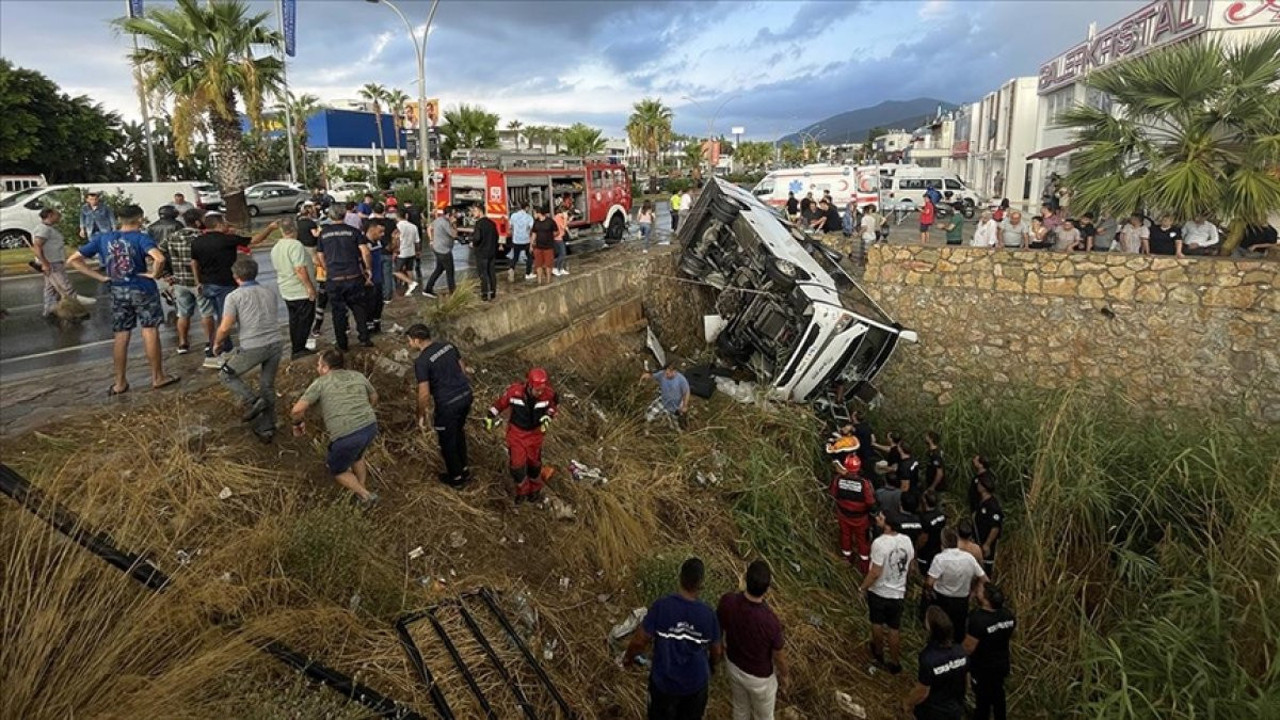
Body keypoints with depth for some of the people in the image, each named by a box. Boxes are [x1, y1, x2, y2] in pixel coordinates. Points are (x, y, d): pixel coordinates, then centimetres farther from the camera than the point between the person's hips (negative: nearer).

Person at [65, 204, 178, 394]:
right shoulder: (140, 238, -11)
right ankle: (158, 377, 10)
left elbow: (72, 261, 4)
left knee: (121, 336, 10)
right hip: (143, 290, -4)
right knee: (150, 332, 3)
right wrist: (154, 274, -14)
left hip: (118, 292, 4)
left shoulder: (102, 238, 3)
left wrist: (100, 277, 2)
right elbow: (159, 258, -31)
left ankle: (120, 383, 17)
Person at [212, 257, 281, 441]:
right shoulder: (269, 292, 10)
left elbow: (225, 328, -7)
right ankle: (266, 429, 20)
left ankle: (253, 401, 3)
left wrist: (216, 343, 11)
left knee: (227, 374, 19)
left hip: (252, 348, -5)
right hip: (274, 344, 5)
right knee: (268, 386, 16)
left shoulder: (234, 297, -5)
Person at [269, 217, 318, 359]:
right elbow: (300, 269, -24)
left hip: (286, 291, 8)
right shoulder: (295, 245, -18)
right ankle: (298, 349, 2)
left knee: (294, 320, 15)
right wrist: (310, 287, -19)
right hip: (302, 291, -8)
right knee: (305, 319, 1)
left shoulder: (275, 248, 9)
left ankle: (295, 349, 21)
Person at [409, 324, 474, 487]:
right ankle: (464, 469, 42)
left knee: (447, 441, 15)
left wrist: (421, 415, 0)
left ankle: (456, 477, 32)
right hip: (466, 395, 7)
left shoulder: (422, 361, -17)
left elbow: (424, 394, -16)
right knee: (458, 432, 28)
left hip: (448, 404, -7)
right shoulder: (448, 345, 3)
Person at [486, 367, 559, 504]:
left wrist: (547, 417, -18)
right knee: (517, 464, 1)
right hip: (516, 432, -1)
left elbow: (552, 404, -2)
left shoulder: (548, 393, -25)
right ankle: (522, 491, 31)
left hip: (535, 433, 1)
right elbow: (501, 402, -10)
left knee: (534, 462, 18)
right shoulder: (514, 390, -29)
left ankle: (535, 490, 45)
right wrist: (490, 417, -2)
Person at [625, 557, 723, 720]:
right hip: (696, 682, 1)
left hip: (664, 682, -1)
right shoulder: (708, 614, -19)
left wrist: (629, 657, 4)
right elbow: (716, 651, -5)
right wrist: (711, 666, 18)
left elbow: (640, 640, -17)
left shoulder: (661, 606, -25)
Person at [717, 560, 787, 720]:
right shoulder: (770, 621, -40)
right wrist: (783, 676, 3)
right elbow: (779, 657, -19)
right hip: (760, 677, -3)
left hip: (734, 666, 4)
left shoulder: (727, 601, -30)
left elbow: (718, 632, -8)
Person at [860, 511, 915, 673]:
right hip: (898, 592, 4)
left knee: (877, 623, 21)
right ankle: (895, 662, 30)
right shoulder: (906, 541, -9)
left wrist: (863, 587, -11)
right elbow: (909, 566, 6)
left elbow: (875, 573, -26)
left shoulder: (880, 543, -29)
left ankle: (879, 652, 41)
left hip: (878, 592, -4)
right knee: (894, 628, 18)